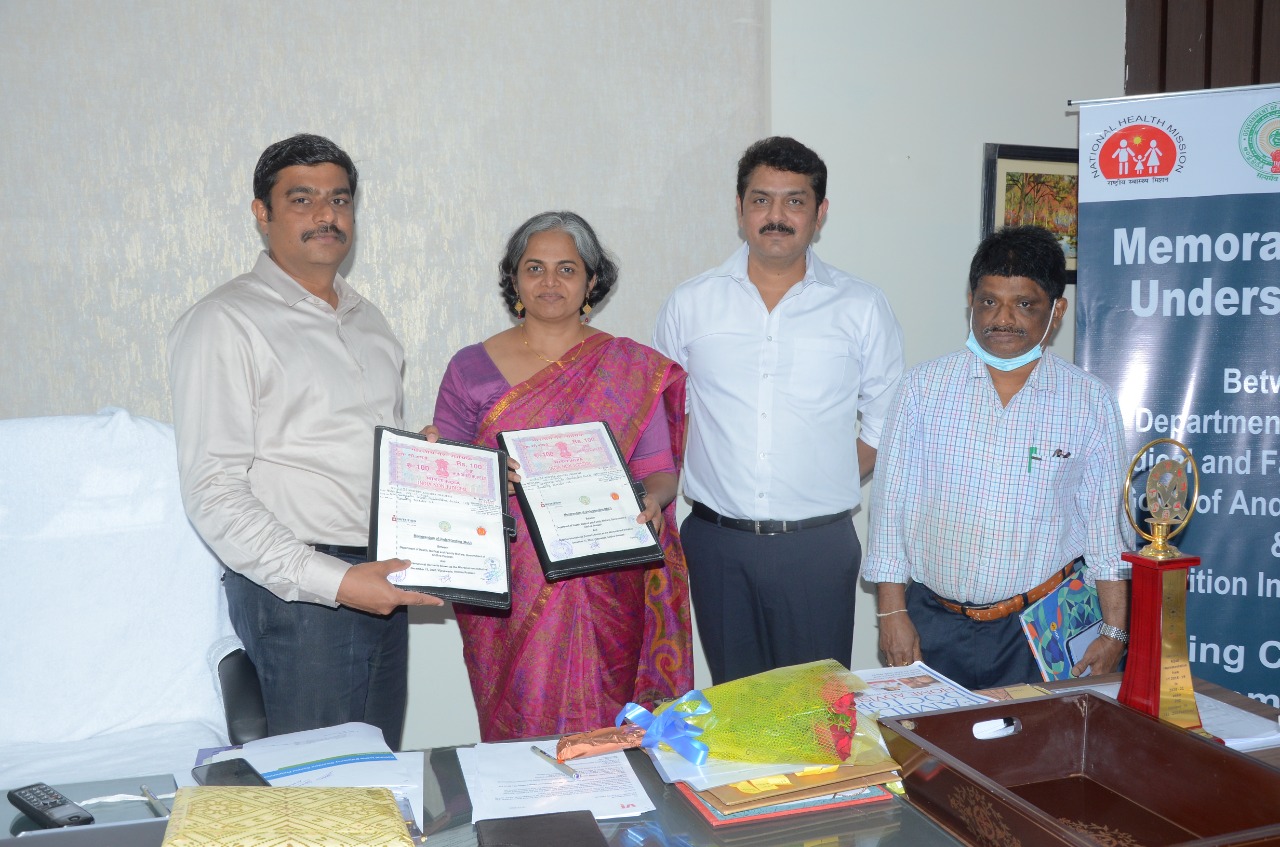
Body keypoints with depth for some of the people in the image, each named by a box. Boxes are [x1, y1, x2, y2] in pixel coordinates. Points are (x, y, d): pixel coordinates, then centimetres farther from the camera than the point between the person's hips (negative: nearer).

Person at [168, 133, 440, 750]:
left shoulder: (367, 320, 17)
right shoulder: (225, 323, -7)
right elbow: (213, 490, -15)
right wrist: (331, 581, -21)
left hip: (381, 580, 7)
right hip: (296, 590, -7)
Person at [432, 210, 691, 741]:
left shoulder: (634, 369, 5)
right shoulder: (471, 369, 6)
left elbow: (659, 467, 4)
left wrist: (651, 498, -17)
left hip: (606, 591, 0)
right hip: (506, 592, 0)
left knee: (604, 736, 4)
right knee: (518, 732, 2)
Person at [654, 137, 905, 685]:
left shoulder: (862, 308, 2)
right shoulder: (691, 304, 5)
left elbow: (886, 420, 8)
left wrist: (827, 482, 0)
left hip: (818, 544, -1)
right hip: (717, 541, 1)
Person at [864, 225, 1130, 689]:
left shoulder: (1090, 401, 1)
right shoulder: (924, 385, 0)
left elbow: (1105, 523, 5)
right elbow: (892, 502, 1)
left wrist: (1113, 630, 2)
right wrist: (892, 611, -3)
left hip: (1041, 632, 0)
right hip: (933, 623, 1)